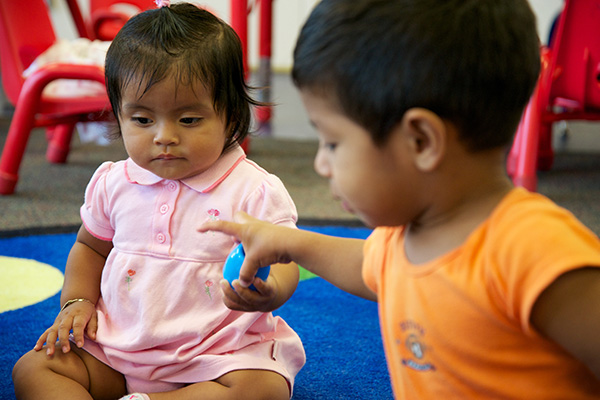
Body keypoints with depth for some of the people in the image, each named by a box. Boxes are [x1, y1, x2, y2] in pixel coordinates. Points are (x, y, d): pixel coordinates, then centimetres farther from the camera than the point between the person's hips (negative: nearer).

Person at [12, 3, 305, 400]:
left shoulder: (254, 190, -11)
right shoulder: (114, 183, 4)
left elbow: (283, 263, -11)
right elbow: (90, 246, 22)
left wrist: (268, 291, -36)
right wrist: (77, 301, 4)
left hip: (218, 351, -4)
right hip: (117, 348, 4)